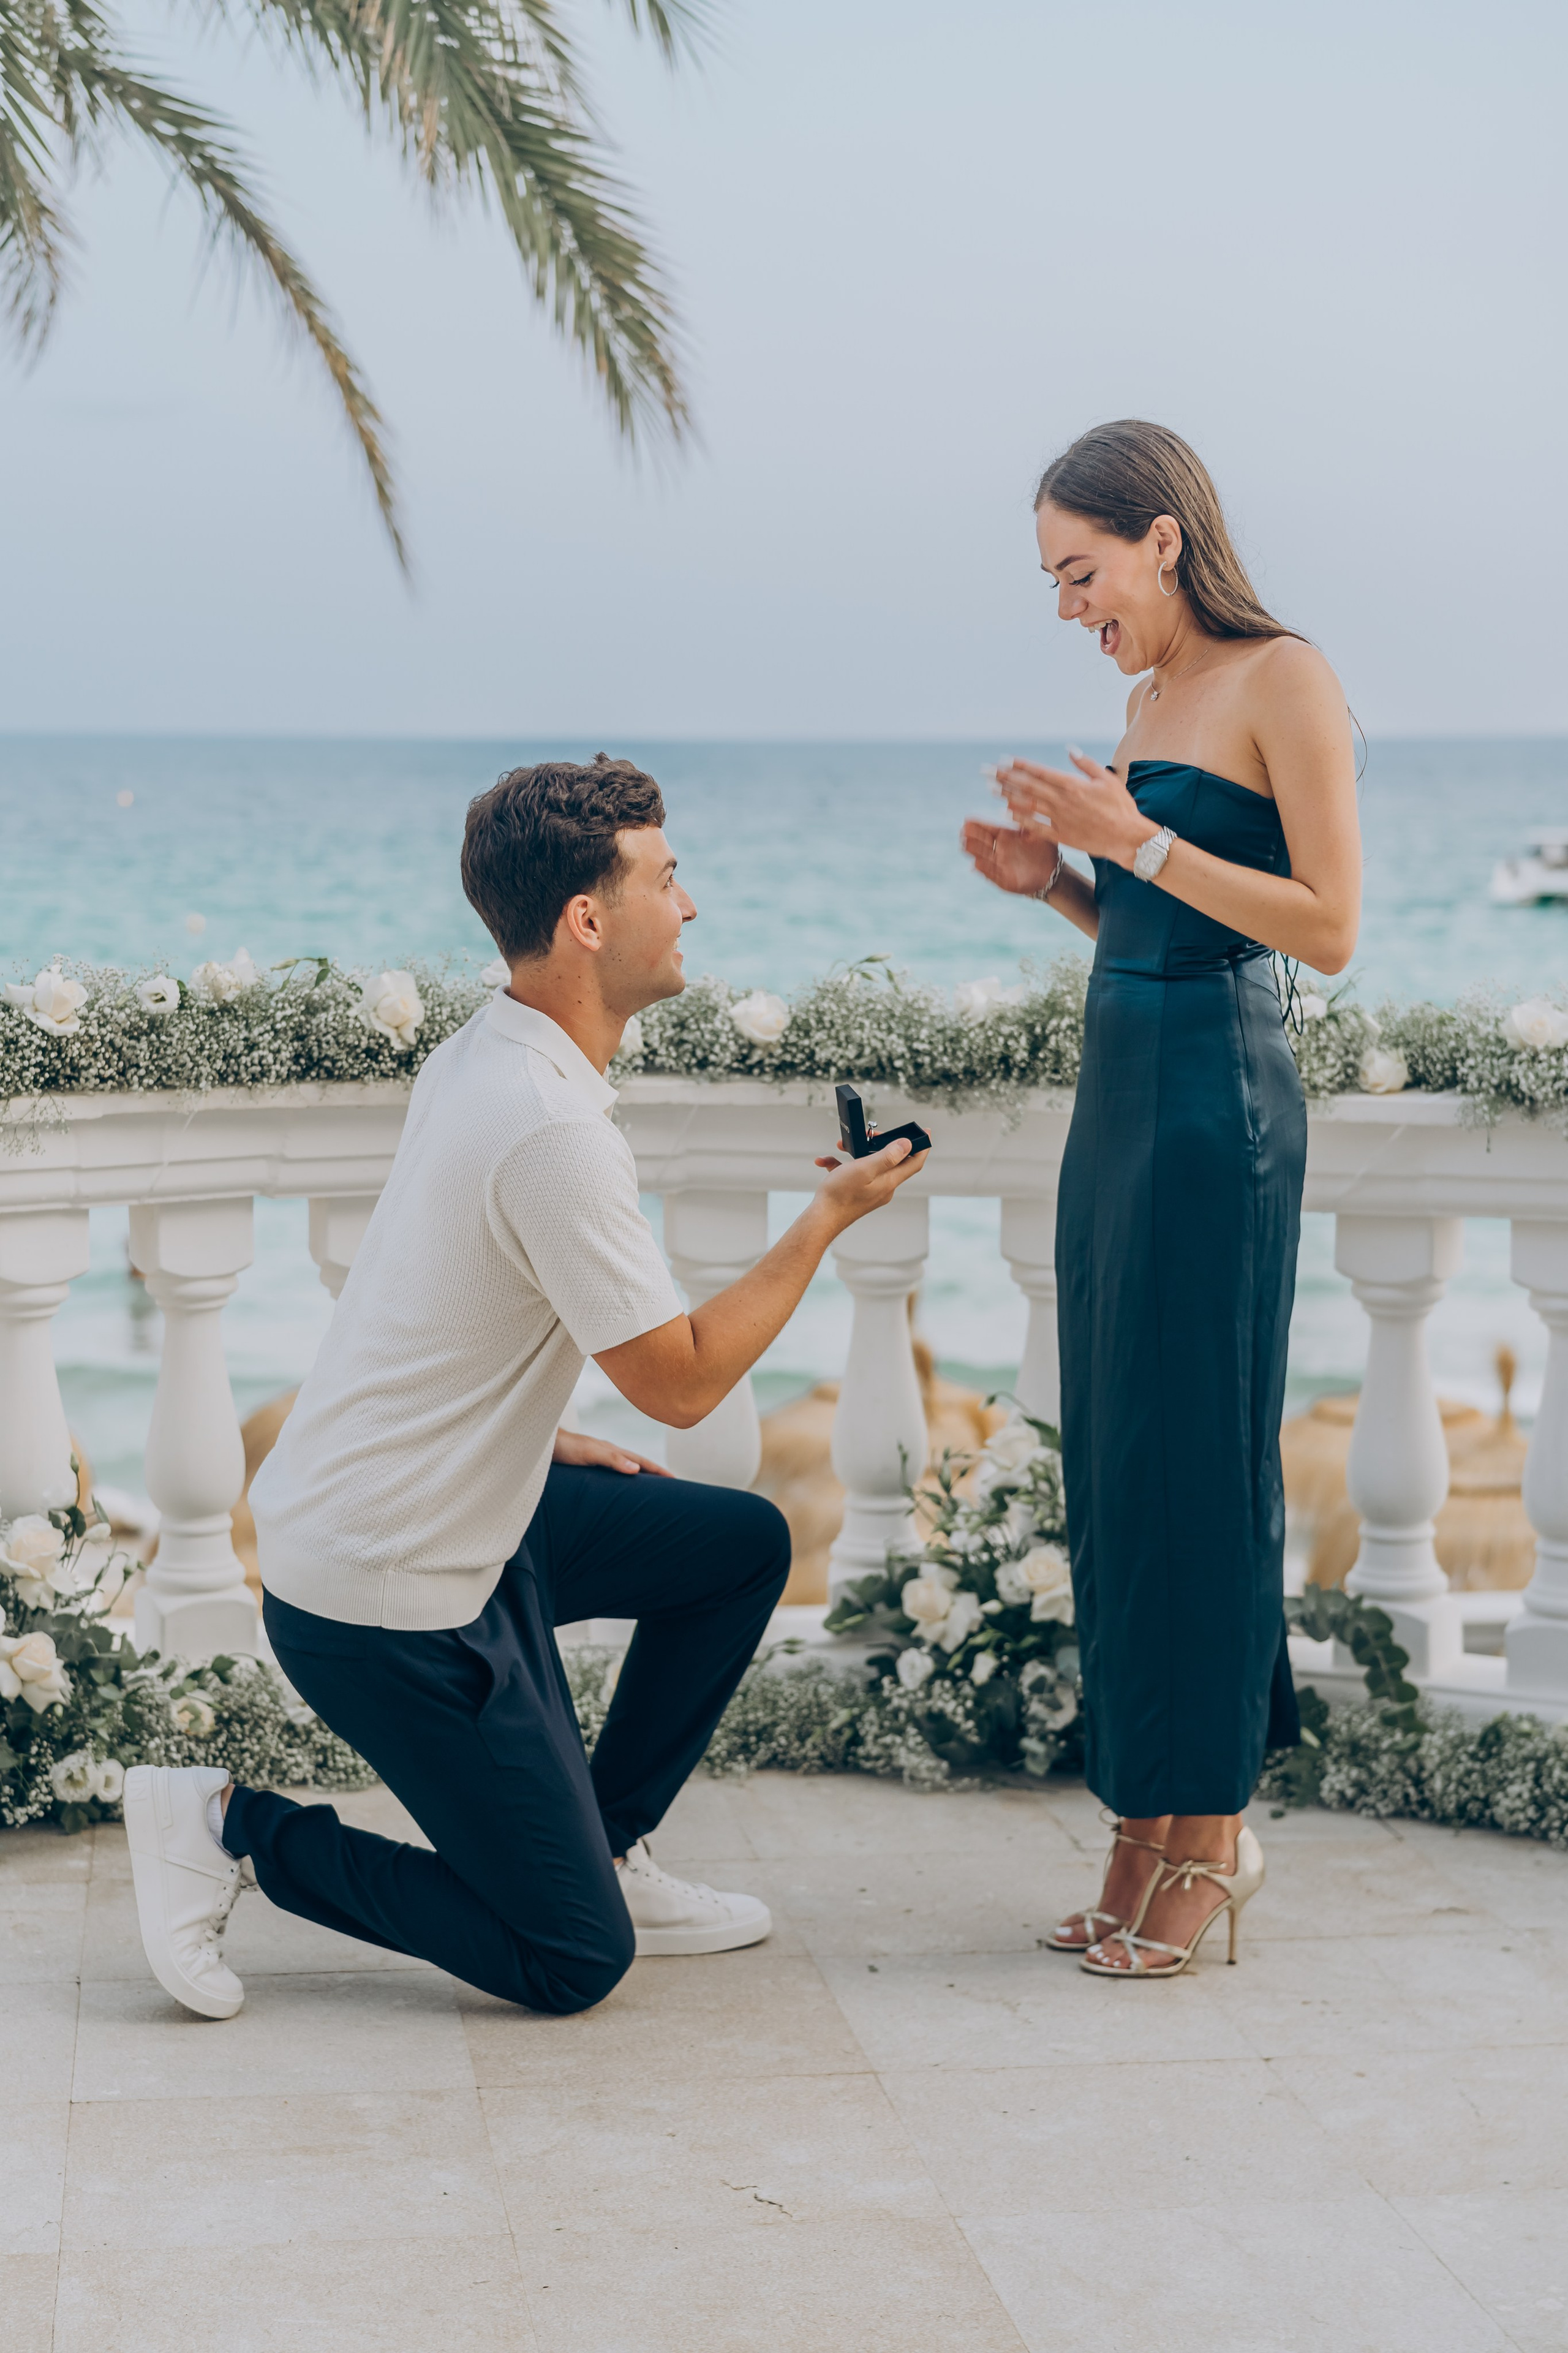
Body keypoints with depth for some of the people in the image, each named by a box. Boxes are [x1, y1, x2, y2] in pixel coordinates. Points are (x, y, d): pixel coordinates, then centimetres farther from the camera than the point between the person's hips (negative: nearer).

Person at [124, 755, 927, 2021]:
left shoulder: (477, 1058, 4)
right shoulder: (552, 1132, -27)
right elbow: (681, 1382, -18)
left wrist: (534, 1438, 18)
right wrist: (830, 1216, -9)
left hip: (436, 1504, 10)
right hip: (386, 1595, -10)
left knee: (744, 1545, 17)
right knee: (573, 1963, -1)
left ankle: (604, 1850, 22)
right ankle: (231, 1825, 0)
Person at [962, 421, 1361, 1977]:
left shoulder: (1285, 681, -8)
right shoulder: (1149, 698, 16)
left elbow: (1328, 930, -14)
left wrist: (1140, 840, -17)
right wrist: (1057, 881, 4)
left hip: (1218, 1103, -9)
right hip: (1117, 1091, 9)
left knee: (1189, 1459, -4)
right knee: (1111, 1461, 9)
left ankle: (1211, 1834, 7)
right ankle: (1145, 1830, 17)